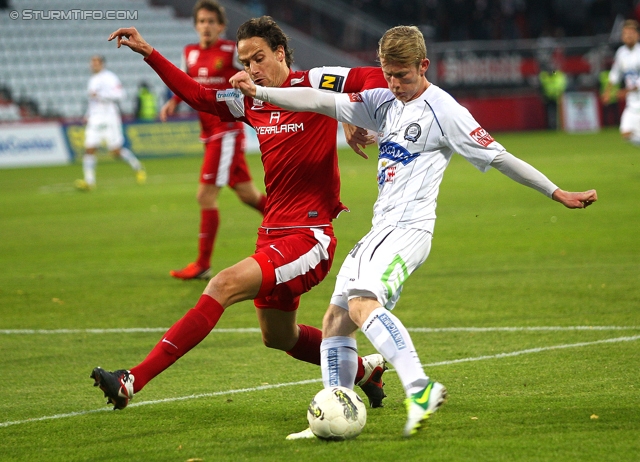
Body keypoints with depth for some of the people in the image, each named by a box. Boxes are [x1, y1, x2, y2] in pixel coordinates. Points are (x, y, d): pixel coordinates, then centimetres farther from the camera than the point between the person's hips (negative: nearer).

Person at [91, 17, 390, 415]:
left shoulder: (313, 84, -9)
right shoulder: (250, 101, 10)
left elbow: (375, 79, -17)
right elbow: (198, 96, 19)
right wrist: (148, 53, 14)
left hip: (309, 237, -9)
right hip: (273, 232, 9)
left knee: (225, 285, -24)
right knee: (278, 336, 21)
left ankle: (134, 381, -29)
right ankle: (365, 370, 43)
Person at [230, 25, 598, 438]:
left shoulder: (443, 110, -7)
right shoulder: (384, 103, 14)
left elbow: (498, 157, -4)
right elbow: (320, 102, 10)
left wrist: (557, 193, -4)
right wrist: (258, 92, 0)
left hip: (409, 229, -9)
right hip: (382, 230, 9)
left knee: (362, 302, -29)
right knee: (335, 319, 7)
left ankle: (421, 389, -36)